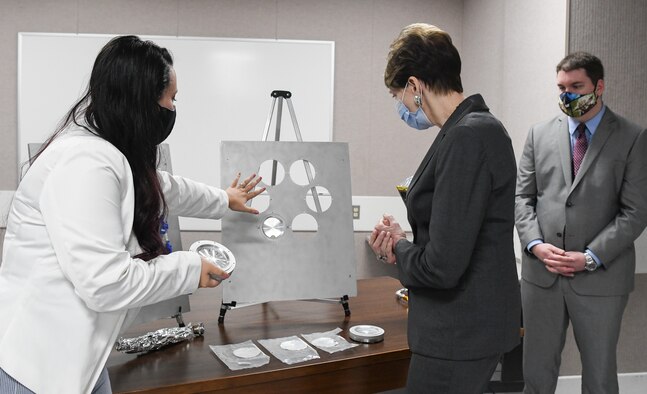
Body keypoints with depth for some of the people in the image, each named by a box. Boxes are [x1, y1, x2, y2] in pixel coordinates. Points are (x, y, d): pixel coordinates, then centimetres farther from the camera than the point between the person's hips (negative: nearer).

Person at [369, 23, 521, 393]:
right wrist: (406, 243, 3)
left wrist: (400, 247, -6)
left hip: (459, 334, -9)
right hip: (468, 324, 9)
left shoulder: (466, 137, -23)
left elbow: (442, 266, -24)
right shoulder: (480, 126, 7)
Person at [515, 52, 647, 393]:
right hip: (541, 273, 2)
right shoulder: (540, 134, 7)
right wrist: (536, 245, -9)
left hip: (600, 278, -2)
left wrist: (591, 257, -15)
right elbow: (522, 197, 5)